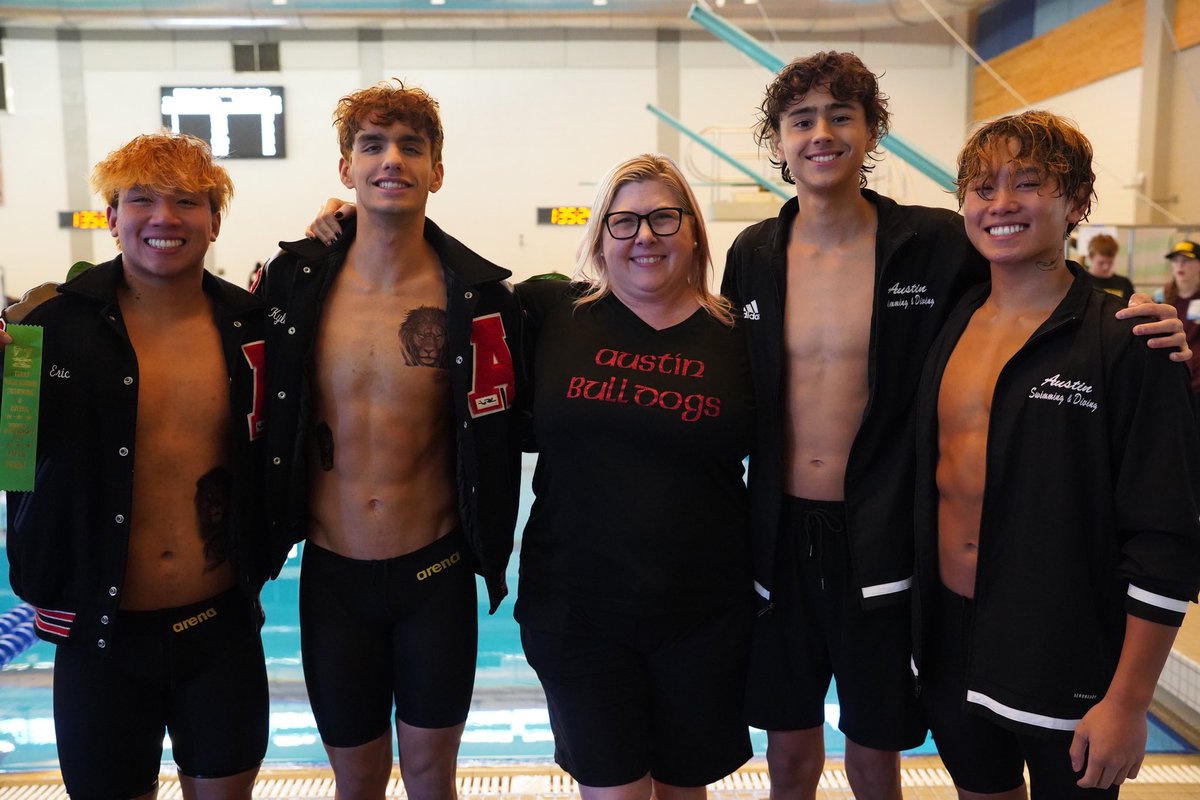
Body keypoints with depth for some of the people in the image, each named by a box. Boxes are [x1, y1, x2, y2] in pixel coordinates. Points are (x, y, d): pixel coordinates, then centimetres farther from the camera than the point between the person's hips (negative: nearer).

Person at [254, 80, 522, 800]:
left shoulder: (478, 295, -9)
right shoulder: (293, 281, -4)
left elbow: (498, 438, -2)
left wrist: (492, 559, 0)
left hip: (436, 574, -1)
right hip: (331, 572, 2)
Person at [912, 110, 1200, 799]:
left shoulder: (1127, 344, -13)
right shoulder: (950, 328, 3)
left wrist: (1128, 702, -15)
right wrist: (911, 624, 11)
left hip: (1066, 660, -5)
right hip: (950, 637, 5)